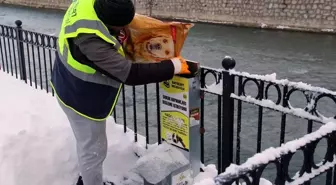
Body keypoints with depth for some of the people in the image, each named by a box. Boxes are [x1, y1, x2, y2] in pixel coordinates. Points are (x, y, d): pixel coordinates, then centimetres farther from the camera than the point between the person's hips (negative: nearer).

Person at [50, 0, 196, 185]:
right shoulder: (91, 40, -39)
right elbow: (130, 74, -35)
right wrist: (173, 66, -28)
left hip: (73, 88, 10)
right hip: (81, 98, -9)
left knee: (87, 143, 27)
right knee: (93, 149, 10)